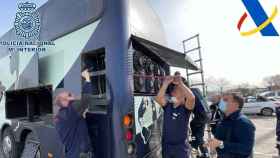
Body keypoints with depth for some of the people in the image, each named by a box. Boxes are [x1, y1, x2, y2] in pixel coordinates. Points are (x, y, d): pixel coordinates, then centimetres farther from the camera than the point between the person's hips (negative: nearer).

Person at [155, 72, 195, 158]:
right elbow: (158, 98, -18)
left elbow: (191, 97, -29)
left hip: (181, 146, -3)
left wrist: (180, 83, -24)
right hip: (166, 145, 3)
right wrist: (166, 83, -19)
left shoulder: (186, 107, -8)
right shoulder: (167, 106, 0)